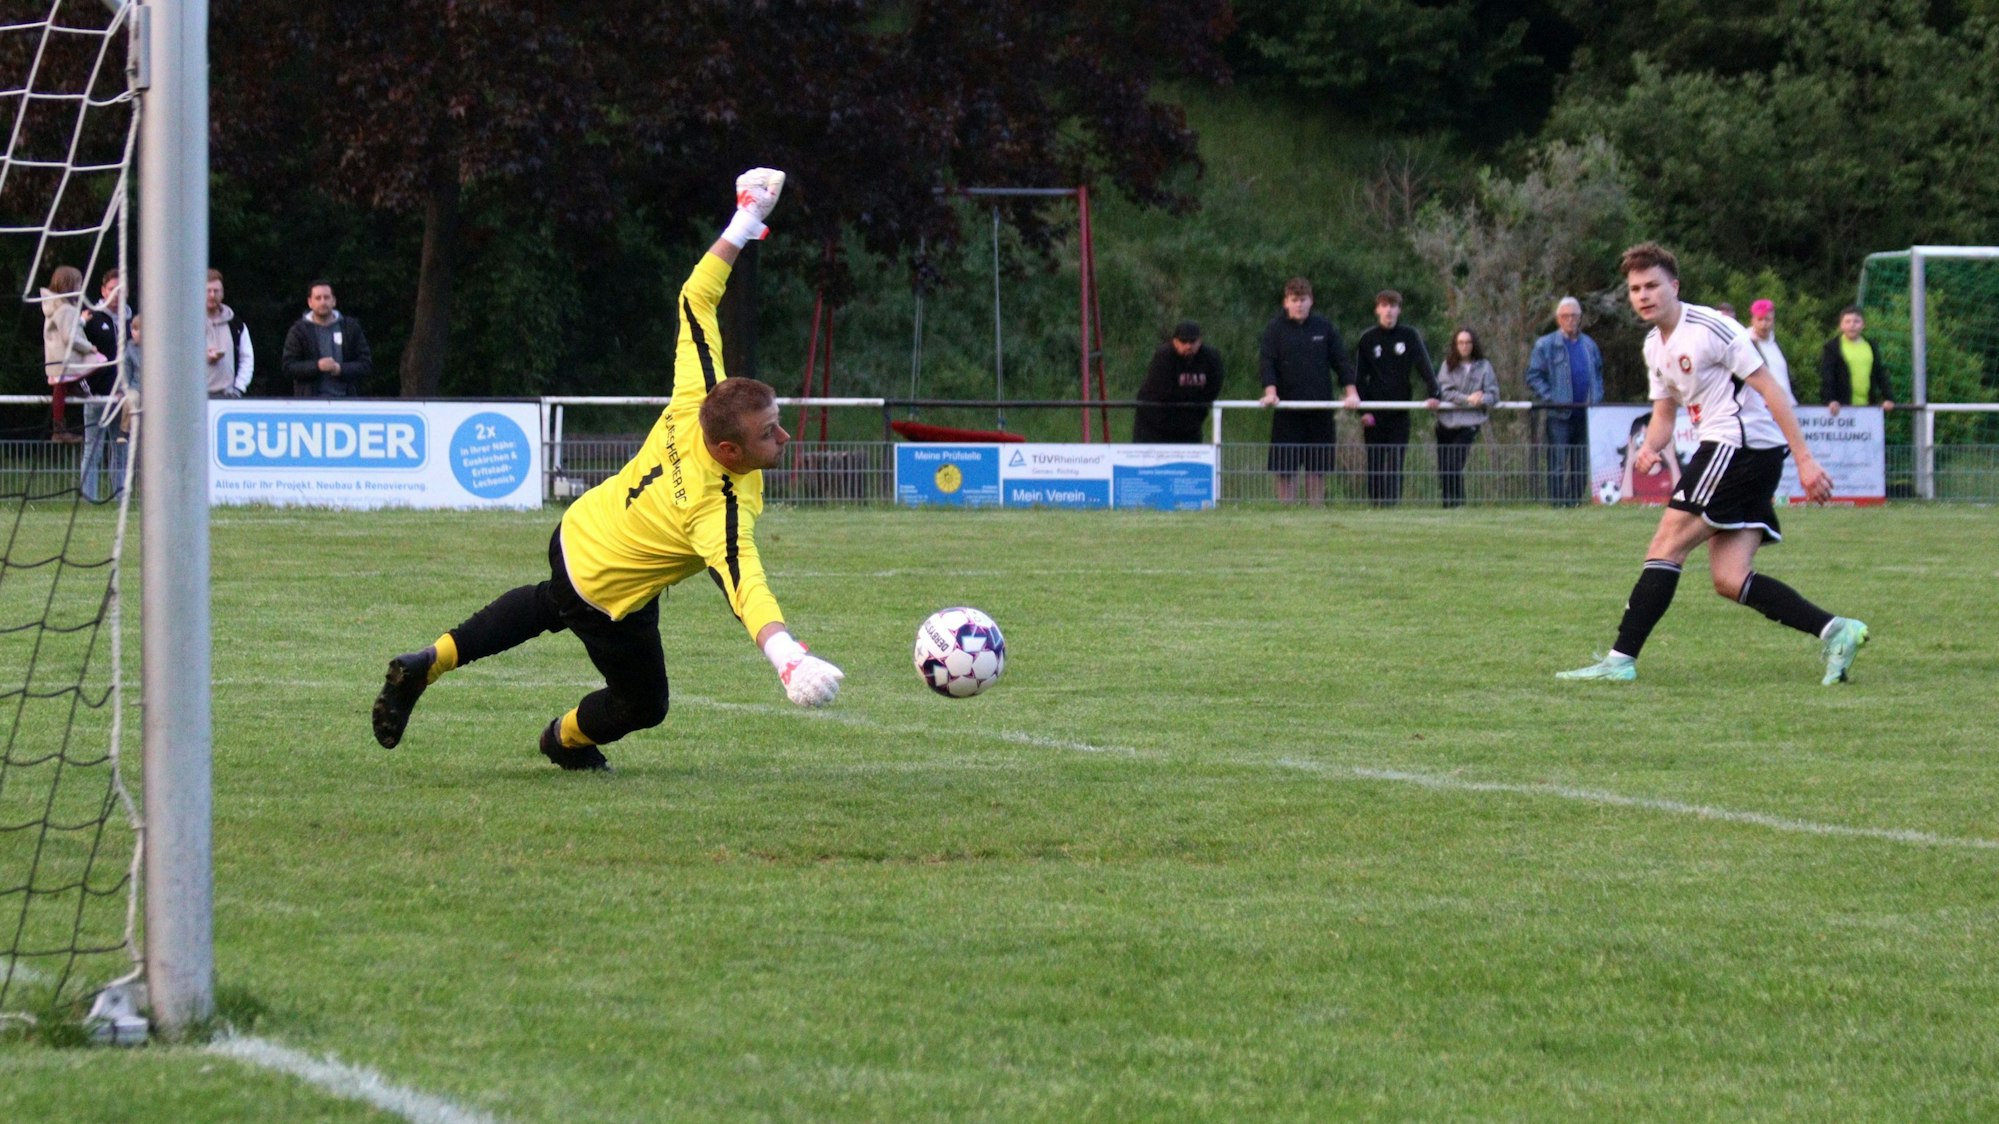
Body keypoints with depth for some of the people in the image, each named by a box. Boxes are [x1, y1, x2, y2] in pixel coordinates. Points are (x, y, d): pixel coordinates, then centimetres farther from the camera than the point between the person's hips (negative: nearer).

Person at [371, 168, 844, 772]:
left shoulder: (697, 402, -25)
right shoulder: (720, 511, -41)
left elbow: (695, 298, -19)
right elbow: (743, 585, -57)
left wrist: (744, 223, -15)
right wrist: (787, 658, -71)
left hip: (576, 532, 7)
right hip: (607, 595, -7)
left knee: (548, 605, 40)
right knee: (643, 704, 18)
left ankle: (425, 665, 36)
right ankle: (566, 740, 47)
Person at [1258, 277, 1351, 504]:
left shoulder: (1324, 327, 7)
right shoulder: (1275, 328, 2)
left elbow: (1341, 361, 8)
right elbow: (1266, 362, -6)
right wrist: (1270, 391, -21)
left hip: (1320, 405, 2)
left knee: (1318, 464, 3)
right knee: (1285, 465, -3)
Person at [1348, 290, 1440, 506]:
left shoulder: (1409, 336, 4)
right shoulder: (1367, 339, 4)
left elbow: (1424, 366, -3)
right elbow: (1358, 376, 4)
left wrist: (1433, 393, -18)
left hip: (1400, 411, 0)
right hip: (1375, 412, 0)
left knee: (1396, 460, -6)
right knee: (1375, 461, 1)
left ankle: (1392, 501, -8)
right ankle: (1375, 502, 7)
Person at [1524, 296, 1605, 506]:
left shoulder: (1589, 345, 14)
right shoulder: (1545, 345, 0)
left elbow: (1598, 375, 23)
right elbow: (1533, 377, -3)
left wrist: (1596, 398, 6)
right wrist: (1550, 399, -13)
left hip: (1585, 415, 5)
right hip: (1558, 415, -5)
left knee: (1582, 464, 6)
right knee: (1558, 462, -8)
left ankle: (1575, 499, 13)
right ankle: (1557, 501, -7)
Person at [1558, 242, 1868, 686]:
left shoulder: (1710, 329, -12)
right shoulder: (1655, 345, 16)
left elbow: (1769, 389, -13)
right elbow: (1665, 411, 23)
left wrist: (1804, 459, -17)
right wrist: (1649, 448, -2)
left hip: (1743, 444, -9)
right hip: (1727, 451, 9)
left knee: (1667, 545, -9)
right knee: (1729, 580, 1)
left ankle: (1621, 660, -9)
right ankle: (1834, 631, 0)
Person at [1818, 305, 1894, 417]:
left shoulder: (1870, 346, 14)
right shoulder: (1832, 347, 1)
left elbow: (1881, 374, 13)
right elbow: (1826, 377, -6)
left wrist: (1888, 398, 1)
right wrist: (1830, 400, -19)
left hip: (1868, 406, 4)